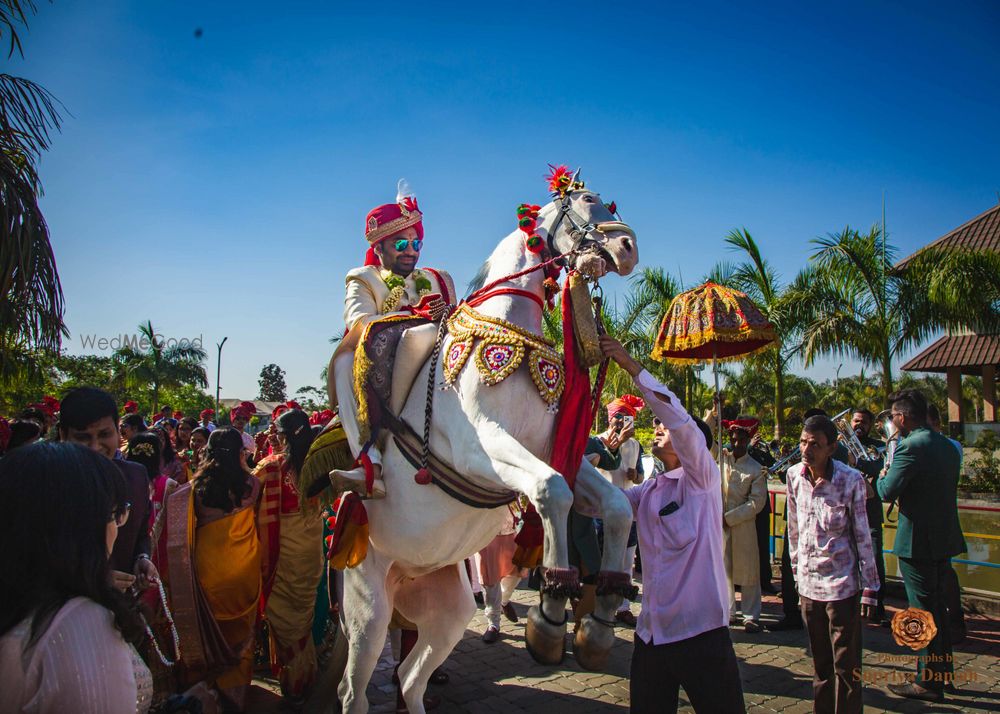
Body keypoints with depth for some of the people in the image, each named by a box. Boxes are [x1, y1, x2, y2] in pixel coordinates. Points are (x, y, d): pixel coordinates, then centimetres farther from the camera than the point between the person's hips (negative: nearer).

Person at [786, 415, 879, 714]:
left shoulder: (850, 479, -13)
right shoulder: (794, 475, 0)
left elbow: (862, 535, -8)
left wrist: (869, 588, -7)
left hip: (841, 583, -4)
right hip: (808, 582, 4)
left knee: (846, 666, 4)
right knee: (820, 663, 17)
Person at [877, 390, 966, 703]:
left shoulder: (910, 446, -20)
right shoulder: (948, 446, 9)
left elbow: (887, 492, -21)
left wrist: (882, 475, 0)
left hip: (918, 541, -9)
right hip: (944, 538, 9)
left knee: (923, 611, 1)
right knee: (938, 607, 20)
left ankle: (928, 682, 11)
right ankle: (943, 672, 32)